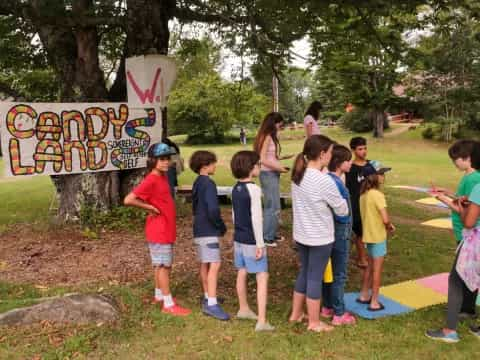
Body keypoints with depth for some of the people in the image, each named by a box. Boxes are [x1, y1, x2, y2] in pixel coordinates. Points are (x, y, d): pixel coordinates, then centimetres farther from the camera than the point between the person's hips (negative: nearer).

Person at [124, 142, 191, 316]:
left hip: (167, 230, 9)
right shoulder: (151, 180, -20)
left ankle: (159, 295, 32)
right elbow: (128, 200, -26)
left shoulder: (163, 176, 7)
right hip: (159, 231, -9)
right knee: (163, 266, -2)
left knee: (162, 265, 18)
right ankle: (168, 304, 6)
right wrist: (149, 207, -19)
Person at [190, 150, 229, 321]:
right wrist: (222, 227, -7)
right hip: (208, 231, -10)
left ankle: (208, 297, 26)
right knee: (214, 265, -12)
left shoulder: (197, 183, 13)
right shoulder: (209, 183, -16)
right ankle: (211, 304, -15)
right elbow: (213, 210, -23)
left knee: (204, 265, 16)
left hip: (199, 230, 10)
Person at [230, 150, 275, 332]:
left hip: (238, 238, 8)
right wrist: (260, 244, -16)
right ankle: (262, 321, -8)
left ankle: (243, 309, 38)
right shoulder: (254, 189, -19)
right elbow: (256, 219, -20)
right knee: (262, 277, -5)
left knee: (242, 273, 21)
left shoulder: (235, 189, 5)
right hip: (252, 241, -8)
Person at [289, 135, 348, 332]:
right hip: (320, 238, -7)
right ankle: (314, 322, 21)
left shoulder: (297, 175, -1)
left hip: (301, 235, 7)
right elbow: (342, 210, -11)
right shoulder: (325, 181, -23)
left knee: (304, 272, 21)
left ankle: (296, 313, 35)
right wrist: (342, 202, 10)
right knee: (315, 277, 6)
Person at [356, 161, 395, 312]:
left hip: (368, 235, 8)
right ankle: (374, 302, 11)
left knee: (370, 266, 21)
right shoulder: (377, 195, -21)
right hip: (378, 236, -8)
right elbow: (385, 219, -25)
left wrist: (386, 225, 8)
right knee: (377, 269, 3)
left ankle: (364, 295, 31)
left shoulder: (363, 193, 5)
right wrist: (389, 226, -5)